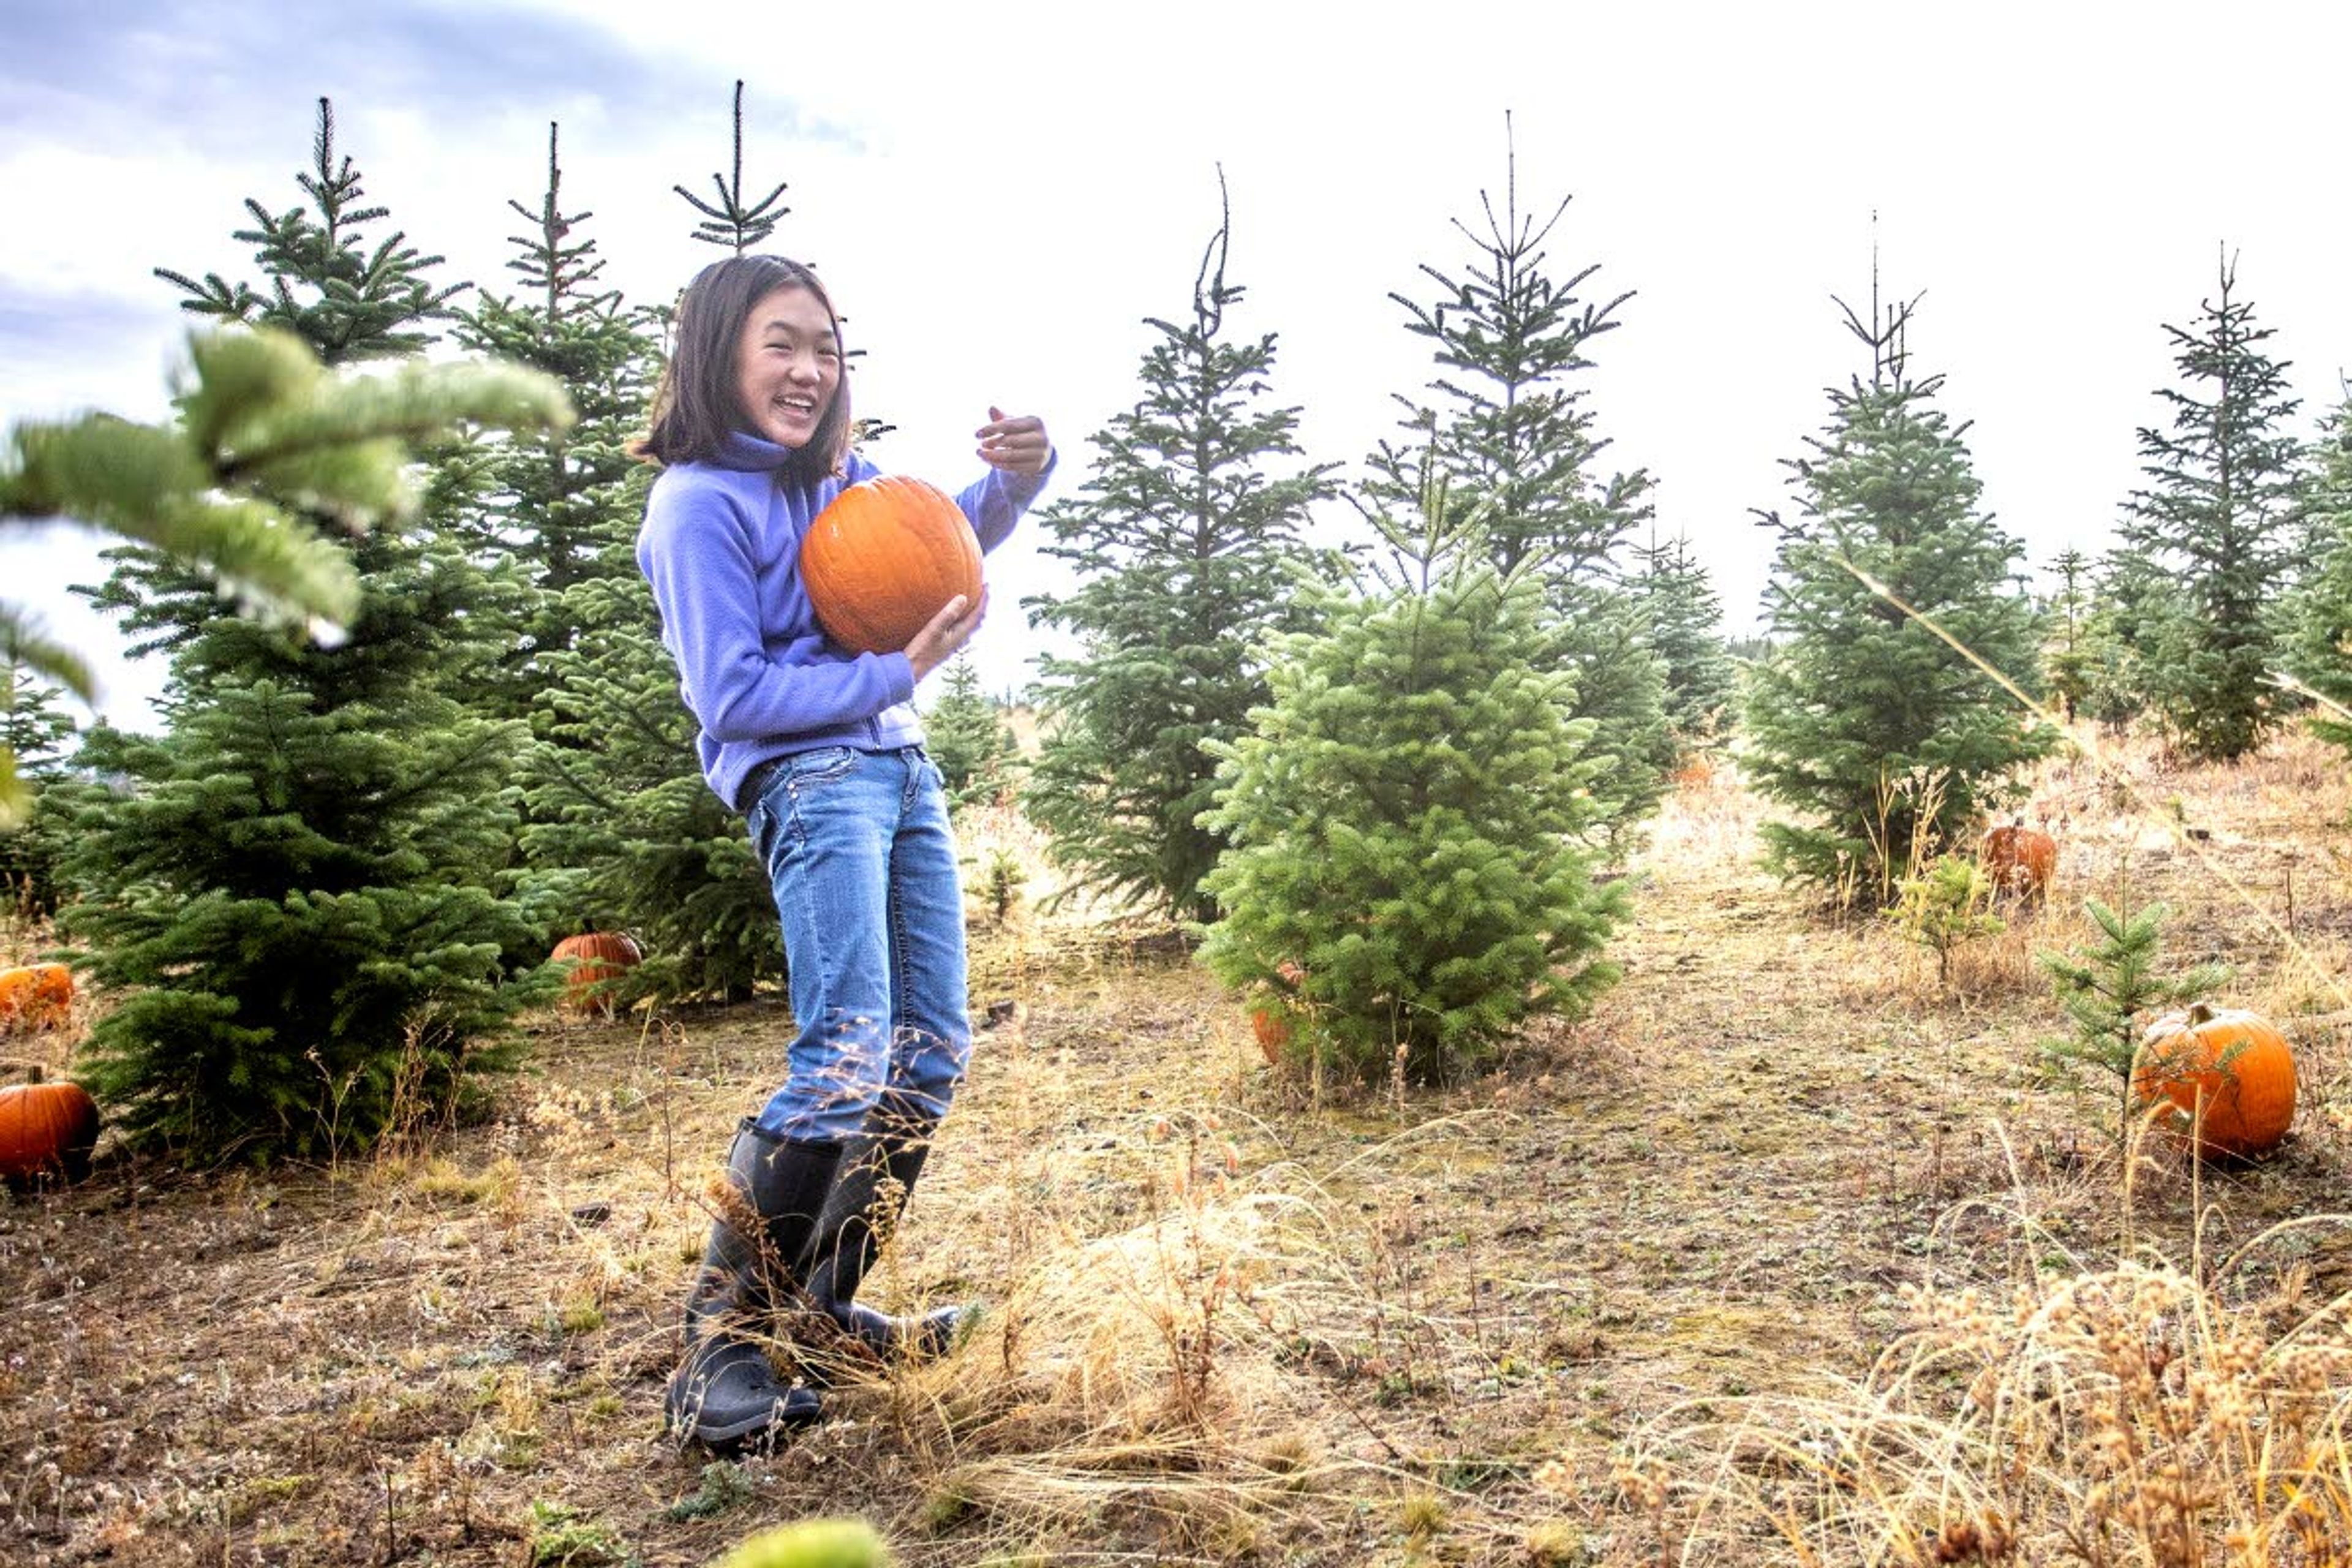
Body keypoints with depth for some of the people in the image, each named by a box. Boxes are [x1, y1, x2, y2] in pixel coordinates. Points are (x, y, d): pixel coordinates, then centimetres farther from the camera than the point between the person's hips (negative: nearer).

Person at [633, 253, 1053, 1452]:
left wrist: (1016, 477, 8)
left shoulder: (833, 474, 14)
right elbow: (732, 694, -14)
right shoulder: (700, 503, -8)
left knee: (933, 1052, 7)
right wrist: (895, 672, -16)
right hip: (806, 781, -8)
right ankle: (719, 1344, -7)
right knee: (846, 1064, -19)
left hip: (900, 771, 9)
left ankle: (824, 1307, 18)